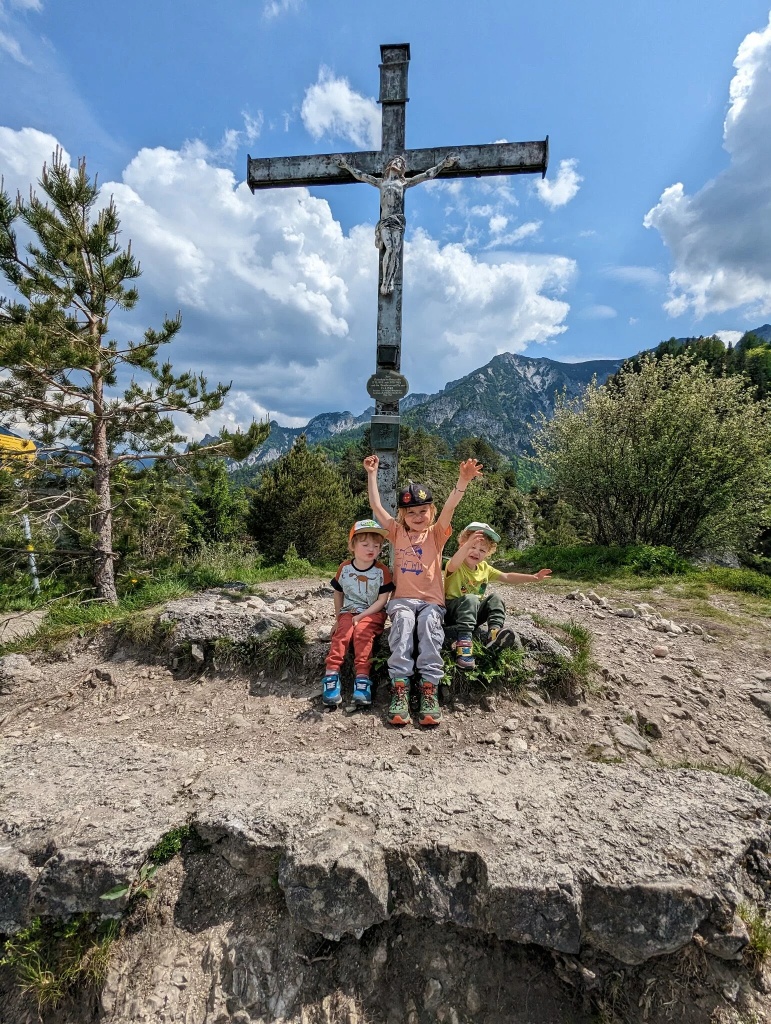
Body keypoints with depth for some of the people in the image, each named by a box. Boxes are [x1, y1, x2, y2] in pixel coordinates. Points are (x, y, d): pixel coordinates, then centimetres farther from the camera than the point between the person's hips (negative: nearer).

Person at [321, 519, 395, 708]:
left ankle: (362, 678, -31)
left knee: (362, 633, -29)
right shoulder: (344, 568, 2)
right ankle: (331, 674, -30)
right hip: (348, 612, 3)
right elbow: (338, 593, 14)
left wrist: (361, 616, -14)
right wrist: (338, 616, 7)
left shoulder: (382, 571, -6)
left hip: (372, 613, -2)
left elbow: (382, 600, -8)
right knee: (342, 633, -24)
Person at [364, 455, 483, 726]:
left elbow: (449, 508, -12)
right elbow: (376, 506, 2)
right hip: (402, 599, 1)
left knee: (429, 622, -32)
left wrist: (463, 480, -28)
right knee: (403, 621, -32)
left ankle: (430, 688, -32)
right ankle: (400, 688, -35)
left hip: (431, 601, 0)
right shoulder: (397, 533, 10)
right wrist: (372, 473, 0)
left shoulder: (437, 534, 6)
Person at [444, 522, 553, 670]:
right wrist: (467, 545, -60)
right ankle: (464, 640, -45)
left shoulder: (484, 568, 7)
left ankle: (495, 632, -27)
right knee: (470, 599, -34)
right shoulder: (456, 566, -16)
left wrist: (533, 577, 0)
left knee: (494, 598, -10)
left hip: (474, 613, 7)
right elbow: (452, 566, -43)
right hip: (452, 611, -6)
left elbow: (507, 577, 10)